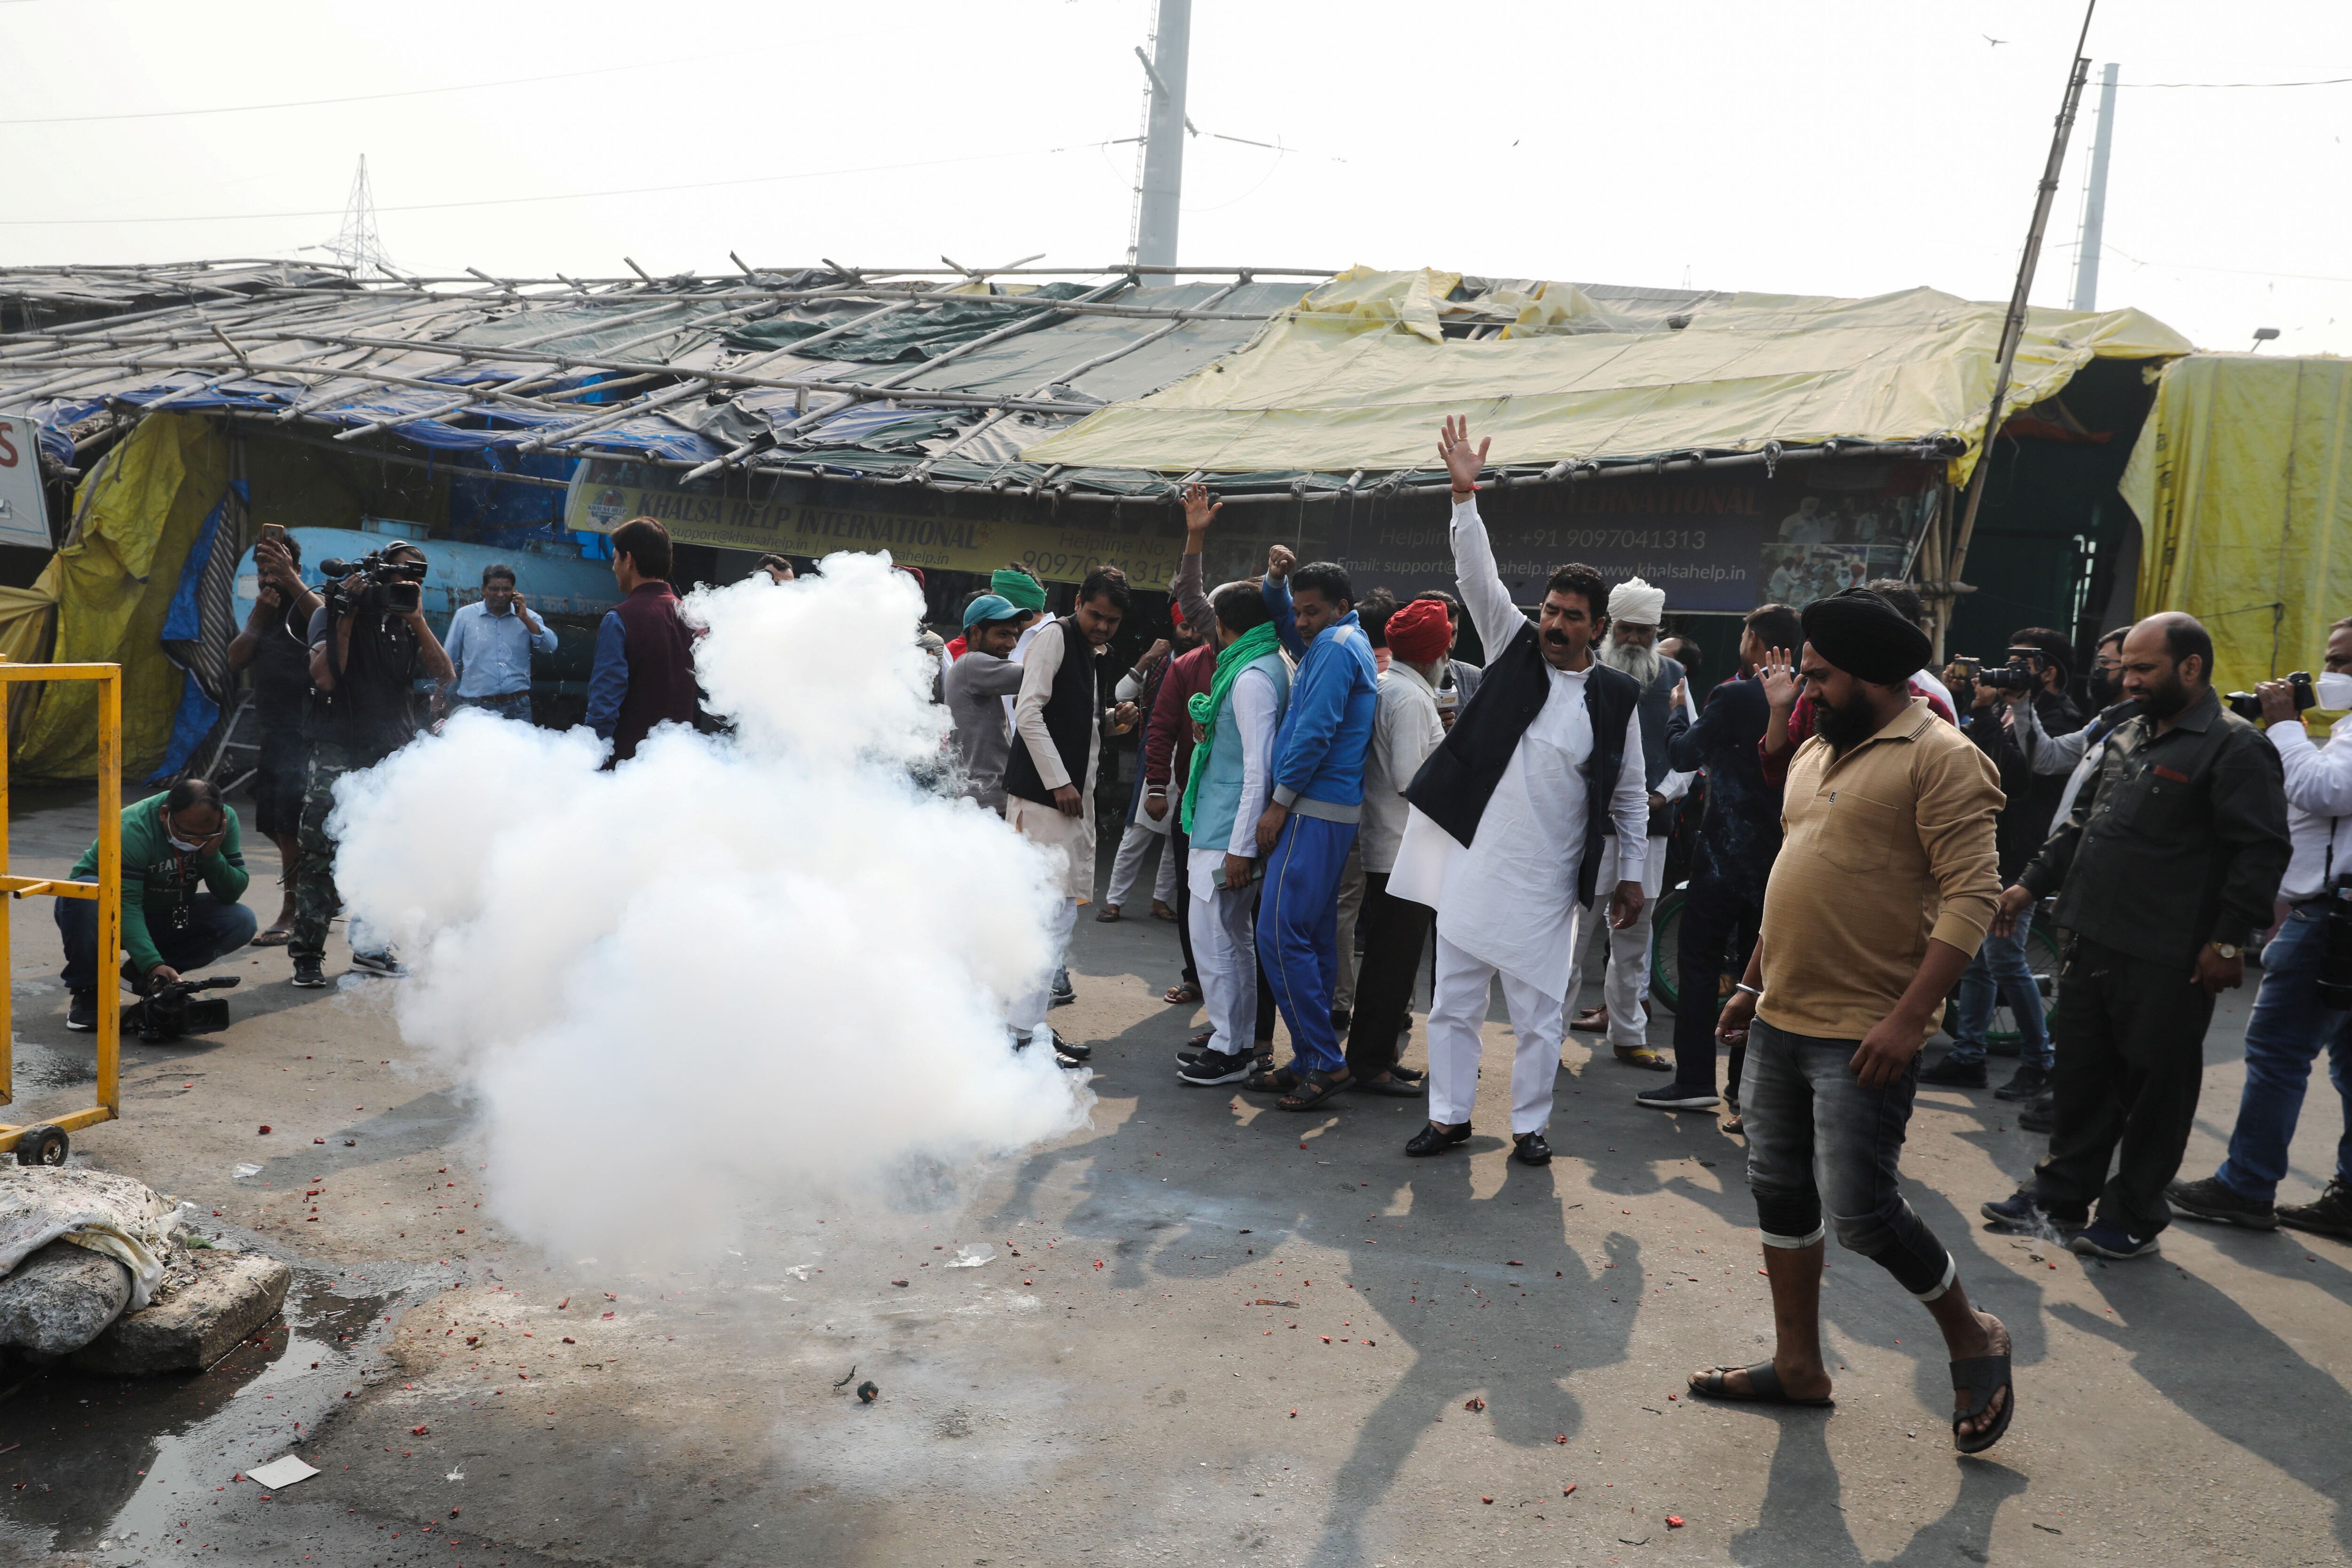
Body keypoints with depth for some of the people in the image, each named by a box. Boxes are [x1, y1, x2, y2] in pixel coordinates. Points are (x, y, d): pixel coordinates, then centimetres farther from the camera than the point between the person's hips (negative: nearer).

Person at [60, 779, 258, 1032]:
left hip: (165, 920, 4)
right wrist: (153, 964, -46)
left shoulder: (224, 821, -15)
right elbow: (126, 905, -36)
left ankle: (140, 974, -3)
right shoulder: (133, 830, -30)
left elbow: (231, 894, -14)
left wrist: (212, 856, -32)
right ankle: (87, 989, -14)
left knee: (241, 922, -19)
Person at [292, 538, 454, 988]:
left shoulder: (410, 624, 13)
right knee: (320, 853, -7)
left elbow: (445, 675, -2)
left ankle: (371, 945, 16)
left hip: (395, 755, 4)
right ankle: (307, 952, 0)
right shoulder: (332, 615, 3)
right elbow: (325, 678, -11)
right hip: (339, 752, -4)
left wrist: (418, 621, -11)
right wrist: (347, 617, -11)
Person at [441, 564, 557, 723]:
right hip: (476, 706, -1)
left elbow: (551, 647, -4)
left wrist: (525, 619, -8)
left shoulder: (527, 617, 9)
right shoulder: (464, 615, 5)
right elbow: (449, 661, 11)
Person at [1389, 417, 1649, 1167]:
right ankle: (1450, 1116, 22)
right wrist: (1464, 494, -15)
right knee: (1454, 1000, 9)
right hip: (1471, 860, 2)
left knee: (1539, 1011, 5)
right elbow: (1478, 576, -5)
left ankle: (1529, 1125, 21)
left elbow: (1630, 794, 6)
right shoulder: (1514, 648, 4)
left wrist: (1631, 873, 3)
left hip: (1544, 880, -1)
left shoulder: (1616, 695, 1)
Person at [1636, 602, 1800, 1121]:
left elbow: (1682, 755, -5)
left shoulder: (1733, 697, -15)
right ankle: (1746, 1087, 13)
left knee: (1698, 960, 4)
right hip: (1780, 856, 6)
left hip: (1728, 850, -6)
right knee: (1754, 967, 11)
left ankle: (1695, 1080, 5)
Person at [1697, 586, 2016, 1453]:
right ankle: (1798, 1365, 27)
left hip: (1864, 1035, -9)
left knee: (1860, 1211, -7)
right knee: (1780, 1194, 13)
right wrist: (1754, 983, 21)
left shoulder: (1939, 758, -12)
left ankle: (1972, 1338, 19)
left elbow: (1972, 895, -19)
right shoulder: (1818, 751, 14)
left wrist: (1908, 1018, -25)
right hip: (1782, 1021, 9)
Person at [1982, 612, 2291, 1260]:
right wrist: (2031, 883, 17)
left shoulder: (2235, 747, -11)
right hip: (2095, 945, 8)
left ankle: (2133, 1219, 18)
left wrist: (2228, 940, -19)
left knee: (2153, 1090, 5)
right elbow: (2084, 824, 22)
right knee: (2081, 1078, 16)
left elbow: (2262, 851, -16)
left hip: (2166, 963, -8)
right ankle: (2060, 1197, 28)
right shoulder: (2128, 739, 15)